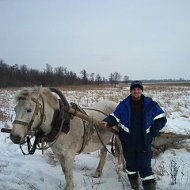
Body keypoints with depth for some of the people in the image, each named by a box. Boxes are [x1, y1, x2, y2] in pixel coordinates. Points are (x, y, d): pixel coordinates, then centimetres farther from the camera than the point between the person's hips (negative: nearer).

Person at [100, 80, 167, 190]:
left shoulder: (151, 105, -4)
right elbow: (115, 117, 2)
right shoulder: (124, 104, -2)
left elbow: (161, 119, 2)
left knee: (145, 167, -2)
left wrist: (153, 133, -6)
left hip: (144, 143, -2)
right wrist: (107, 122, -19)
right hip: (128, 142, 2)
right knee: (130, 165, 17)